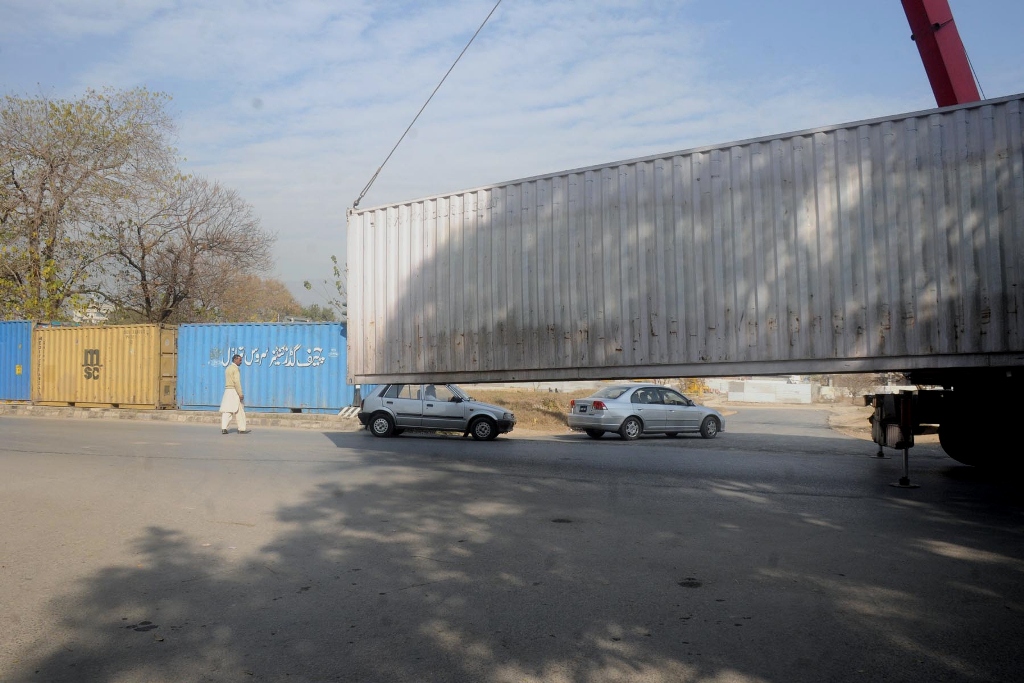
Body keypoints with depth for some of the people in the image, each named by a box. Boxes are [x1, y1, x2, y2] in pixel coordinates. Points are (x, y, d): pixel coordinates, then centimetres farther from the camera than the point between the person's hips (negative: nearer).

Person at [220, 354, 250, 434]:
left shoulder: (228, 368, 16)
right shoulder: (235, 368, -11)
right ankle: (241, 429, 6)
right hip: (234, 391, -8)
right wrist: (240, 394, -19)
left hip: (227, 390, 8)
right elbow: (236, 382, -19)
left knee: (226, 410, 2)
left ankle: (223, 428, -8)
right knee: (240, 411, 1)